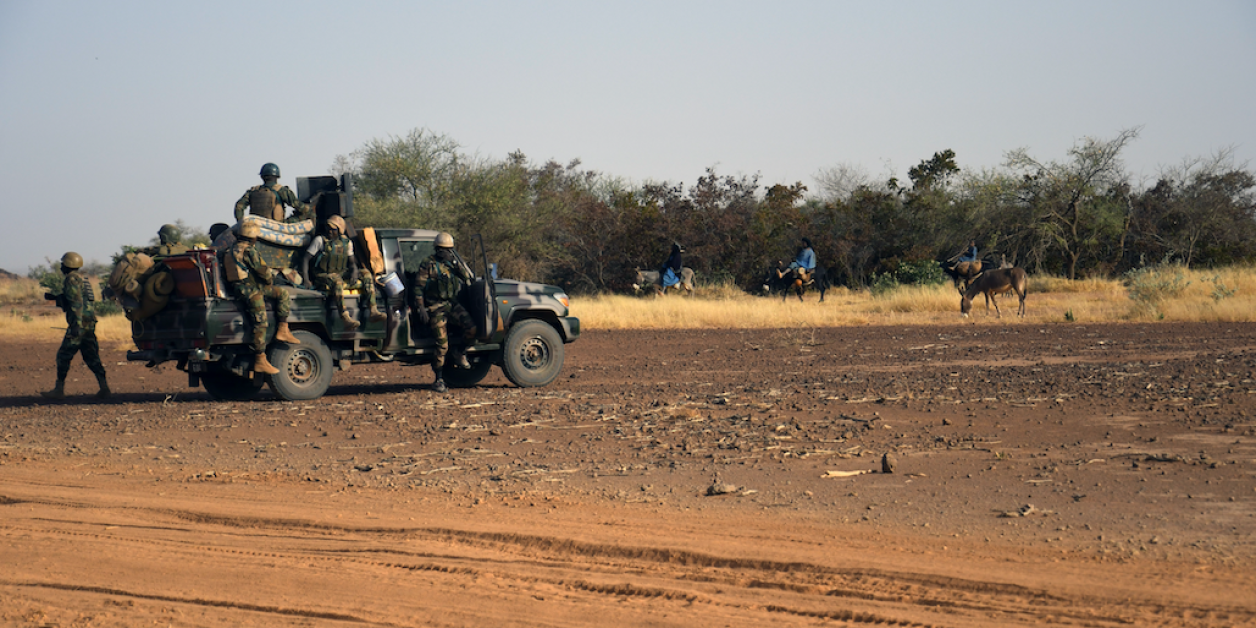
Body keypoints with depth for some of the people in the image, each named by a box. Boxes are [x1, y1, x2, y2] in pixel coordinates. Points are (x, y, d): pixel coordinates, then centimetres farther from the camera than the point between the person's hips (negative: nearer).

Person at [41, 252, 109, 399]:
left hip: (79, 322, -9)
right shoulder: (81, 279, 20)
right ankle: (104, 387, 0)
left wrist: (76, 325, -25)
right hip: (90, 322, 9)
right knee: (91, 356, 8)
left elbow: (77, 302, -19)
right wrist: (55, 298, 28)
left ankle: (59, 389, 0)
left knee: (63, 356, -2)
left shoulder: (71, 279, -10)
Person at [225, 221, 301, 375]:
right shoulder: (249, 251, -16)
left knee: (282, 293, 15)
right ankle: (260, 361, -7)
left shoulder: (232, 250, 13)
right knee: (260, 324, -8)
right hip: (250, 291, -10)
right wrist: (270, 281, 11)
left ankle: (283, 331, 9)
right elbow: (262, 271, -12)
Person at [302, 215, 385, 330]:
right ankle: (346, 319, -52)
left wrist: (354, 272, -8)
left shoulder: (347, 242, 12)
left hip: (342, 275, 6)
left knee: (367, 278, -12)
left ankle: (373, 312, -26)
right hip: (322, 277, -6)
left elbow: (352, 262, 16)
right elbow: (306, 259, -4)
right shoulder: (320, 240, -2)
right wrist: (305, 279, -17)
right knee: (337, 282, -40)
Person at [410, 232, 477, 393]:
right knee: (442, 345, -7)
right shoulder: (428, 265, -5)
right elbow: (417, 287, -5)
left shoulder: (454, 263, 10)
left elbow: (468, 279, 1)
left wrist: (456, 264, -11)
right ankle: (439, 380, 5)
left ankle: (460, 354, 10)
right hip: (436, 308, -4)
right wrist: (420, 308, -12)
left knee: (472, 329, -17)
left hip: (453, 303, 4)